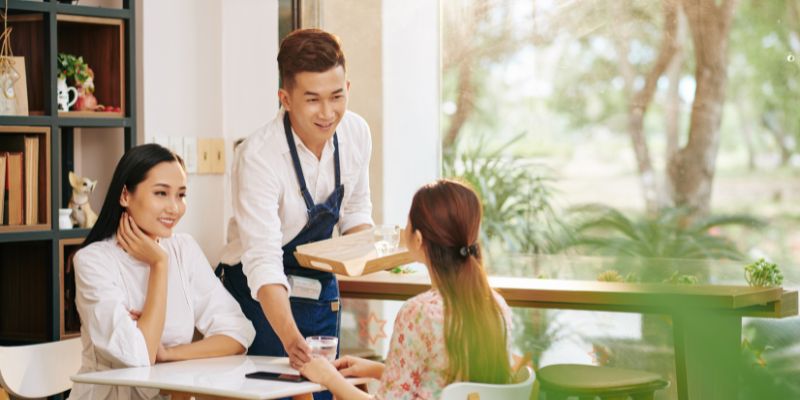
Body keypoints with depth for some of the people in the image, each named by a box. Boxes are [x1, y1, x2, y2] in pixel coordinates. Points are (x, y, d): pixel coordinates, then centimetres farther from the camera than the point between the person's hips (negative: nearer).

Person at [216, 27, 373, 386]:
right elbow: (263, 262, -35)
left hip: (322, 293, 5)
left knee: (323, 389, 12)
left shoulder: (356, 133, -9)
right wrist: (290, 338, -49)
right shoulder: (258, 157, -28)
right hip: (261, 296, -5)